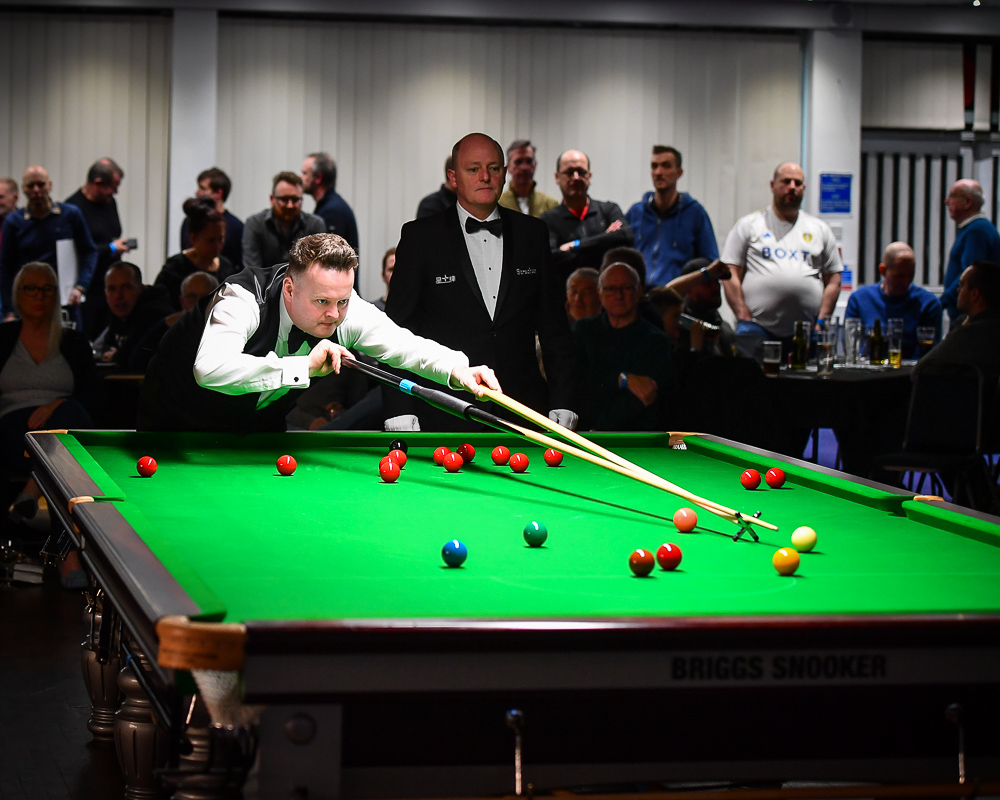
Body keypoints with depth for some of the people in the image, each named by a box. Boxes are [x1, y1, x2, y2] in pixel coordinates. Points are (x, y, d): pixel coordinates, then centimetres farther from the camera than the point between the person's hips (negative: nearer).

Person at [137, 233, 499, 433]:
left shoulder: (345, 311, -23)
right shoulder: (244, 300, -39)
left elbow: (406, 346, -20)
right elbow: (210, 370, -56)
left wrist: (456, 369, -42)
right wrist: (304, 366, -58)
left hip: (259, 419, 5)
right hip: (183, 414, -5)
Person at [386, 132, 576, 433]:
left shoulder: (532, 233, 11)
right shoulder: (420, 236, 2)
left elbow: (553, 325, 13)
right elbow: (398, 327, 1)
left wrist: (562, 403, 6)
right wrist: (400, 413, -7)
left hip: (524, 412, 3)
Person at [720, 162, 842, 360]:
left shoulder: (820, 229, 18)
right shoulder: (748, 225, 10)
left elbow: (833, 280, 15)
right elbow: (730, 276, 4)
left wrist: (822, 321, 1)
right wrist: (744, 319, -6)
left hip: (806, 333, 2)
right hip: (758, 329, -2)